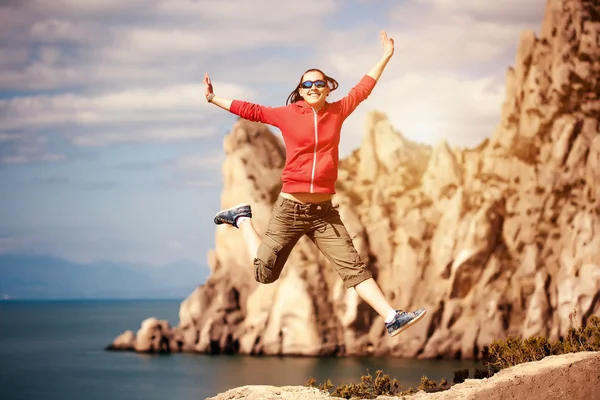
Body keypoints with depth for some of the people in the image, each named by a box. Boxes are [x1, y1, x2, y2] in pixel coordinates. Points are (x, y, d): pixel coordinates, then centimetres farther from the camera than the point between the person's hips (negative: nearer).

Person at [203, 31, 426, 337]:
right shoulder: (288, 114, 0)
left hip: (324, 211, 2)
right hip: (289, 209, -2)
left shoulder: (337, 112, 6)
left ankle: (392, 318, -8)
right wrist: (213, 98, 5)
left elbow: (363, 89, 18)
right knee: (265, 273, 8)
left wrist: (386, 56, 22)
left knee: (354, 267, -3)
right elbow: (251, 111, 6)